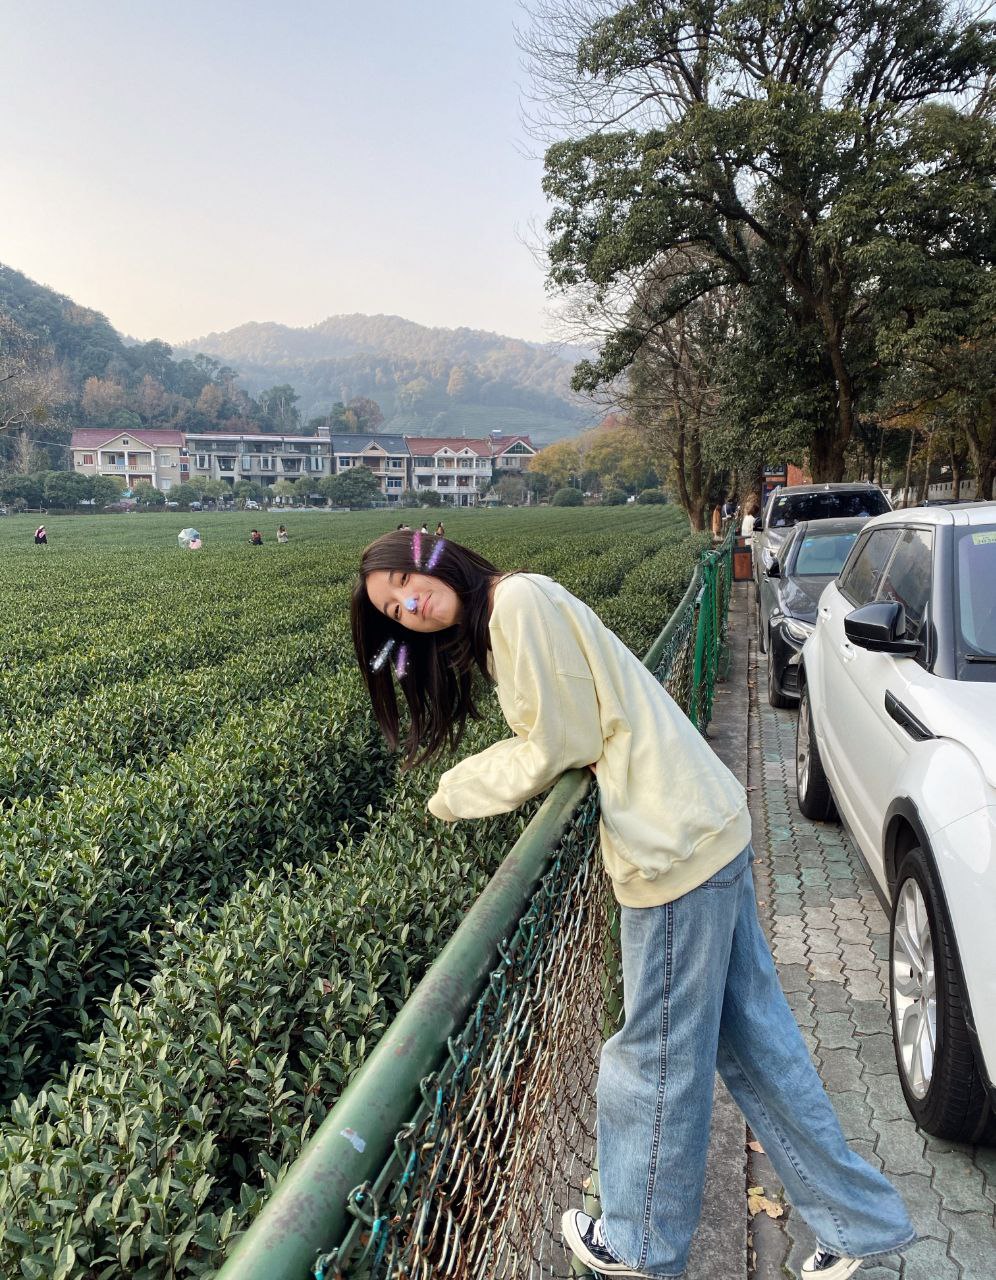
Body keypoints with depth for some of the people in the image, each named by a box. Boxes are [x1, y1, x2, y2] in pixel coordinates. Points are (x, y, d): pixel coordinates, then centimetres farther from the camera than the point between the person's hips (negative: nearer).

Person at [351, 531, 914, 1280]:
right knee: (753, 1032, 19)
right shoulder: (494, 624, 15)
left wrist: (457, 792, 0)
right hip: (714, 825, 10)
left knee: (659, 1055, 9)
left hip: (679, 847, -10)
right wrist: (466, 786, 3)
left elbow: (560, 748, -13)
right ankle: (859, 1220, 34)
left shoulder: (520, 598, -15)